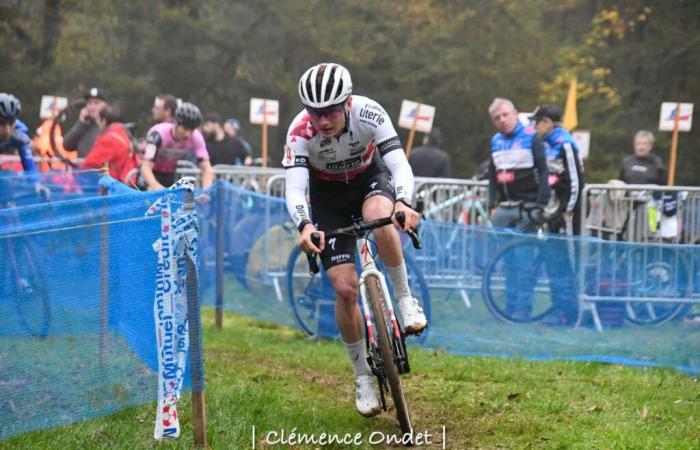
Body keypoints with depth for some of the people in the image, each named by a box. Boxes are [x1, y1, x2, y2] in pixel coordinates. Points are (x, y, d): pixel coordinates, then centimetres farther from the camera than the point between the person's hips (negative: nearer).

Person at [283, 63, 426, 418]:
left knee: (380, 219, -38)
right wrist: (304, 226, -57)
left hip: (369, 178, 0)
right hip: (329, 197, 0)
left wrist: (404, 203, -55)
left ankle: (405, 299, -16)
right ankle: (363, 377, 6)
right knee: (345, 288, -11)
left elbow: (400, 164, -35)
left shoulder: (369, 114, -30)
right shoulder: (300, 131, -30)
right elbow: (294, 189, -36)